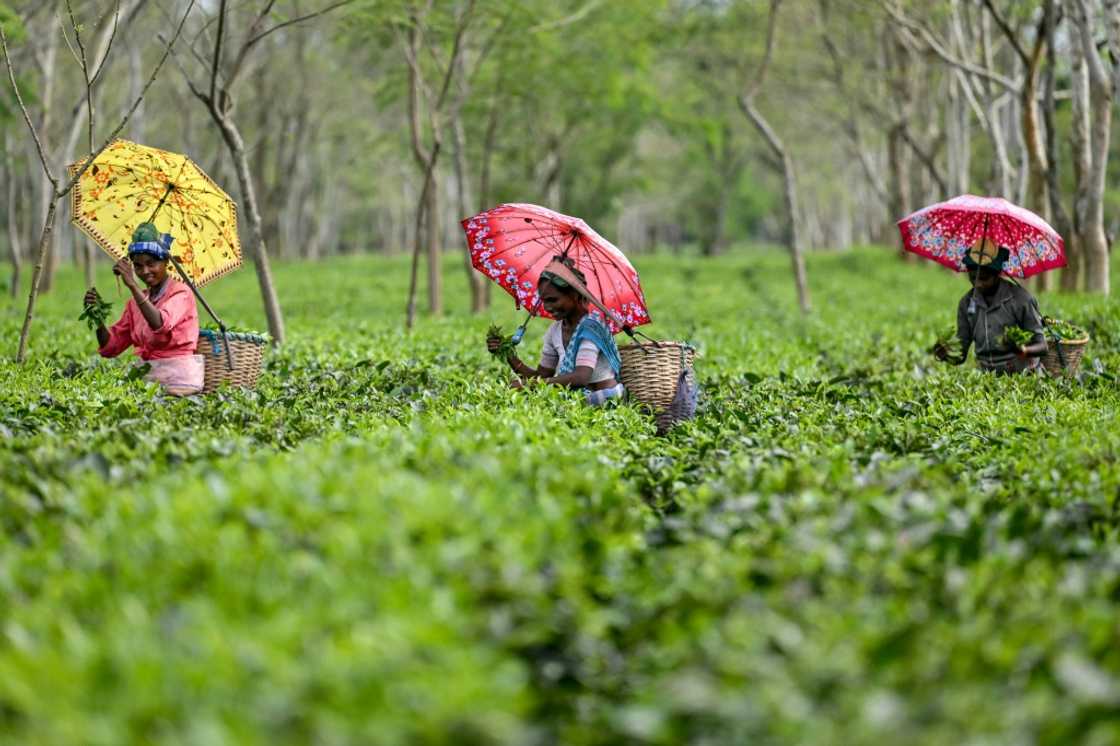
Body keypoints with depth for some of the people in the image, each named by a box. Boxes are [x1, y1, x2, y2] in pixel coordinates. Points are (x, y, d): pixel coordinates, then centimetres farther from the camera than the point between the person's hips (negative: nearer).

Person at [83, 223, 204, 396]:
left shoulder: (180, 292, -4)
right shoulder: (135, 301, 15)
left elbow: (160, 325, -26)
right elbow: (111, 347, 10)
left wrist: (133, 285, -29)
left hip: (177, 378, -6)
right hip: (147, 375, 6)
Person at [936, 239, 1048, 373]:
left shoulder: (1019, 298, -7)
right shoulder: (966, 303, 7)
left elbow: (1042, 346, -5)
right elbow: (960, 355, 10)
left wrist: (1023, 351, -26)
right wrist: (946, 354, -12)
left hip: (1021, 374, -4)